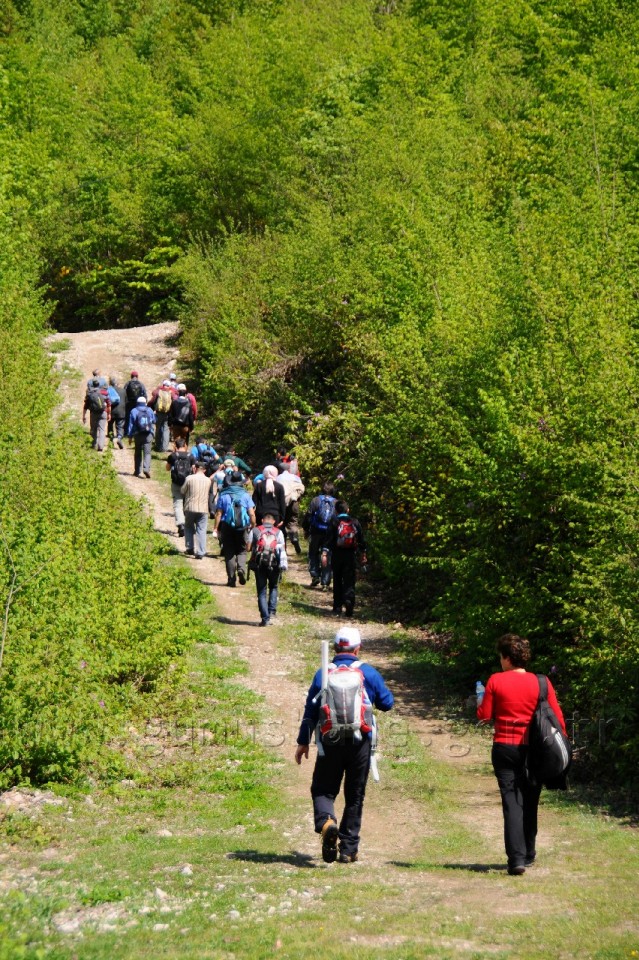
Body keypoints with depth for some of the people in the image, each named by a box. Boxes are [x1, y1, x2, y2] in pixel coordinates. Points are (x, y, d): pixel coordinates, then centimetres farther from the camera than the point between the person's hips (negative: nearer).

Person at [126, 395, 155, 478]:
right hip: (148, 435, 0)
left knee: (137, 453, 13)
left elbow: (131, 425, -1)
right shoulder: (150, 410, 4)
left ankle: (137, 471, 16)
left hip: (138, 435, 0)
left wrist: (129, 436, 3)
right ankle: (146, 469, -24)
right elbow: (154, 420, 18)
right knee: (147, 452, -5)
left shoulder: (134, 411, -1)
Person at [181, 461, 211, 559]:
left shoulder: (189, 478, -7)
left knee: (188, 527, 21)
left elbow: (183, 491, 4)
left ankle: (190, 548, 17)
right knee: (201, 530, 2)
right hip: (203, 509, 1)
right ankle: (200, 553, -5)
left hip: (190, 508, -1)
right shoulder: (208, 480, 2)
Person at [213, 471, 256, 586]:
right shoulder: (245, 495, 0)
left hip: (227, 526, 0)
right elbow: (252, 514, -3)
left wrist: (215, 528, 1)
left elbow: (218, 513, -2)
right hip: (242, 527, 0)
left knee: (229, 552, 7)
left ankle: (231, 579, 5)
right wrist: (253, 526, 10)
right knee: (241, 551, 13)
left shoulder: (223, 495, 0)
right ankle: (241, 569, -15)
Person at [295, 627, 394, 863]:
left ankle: (326, 822, -25)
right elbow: (387, 703, 7)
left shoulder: (323, 673, 1)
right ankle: (348, 848, 12)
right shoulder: (368, 673, 0)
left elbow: (310, 710, 2)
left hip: (330, 742, 0)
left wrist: (303, 742, 10)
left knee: (323, 790, 7)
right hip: (360, 742, 0)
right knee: (355, 796, 11)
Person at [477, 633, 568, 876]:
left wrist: (481, 701, 18)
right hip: (533, 749, 2)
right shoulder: (541, 683, -2)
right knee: (530, 803, 16)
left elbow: (484, 715, -3)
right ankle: (528, 854, 28)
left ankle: (516, 858, -16)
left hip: (504, 748, -2)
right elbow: (557, 717, -1)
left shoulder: (496, 681, -6)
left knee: (511, 802, -4)